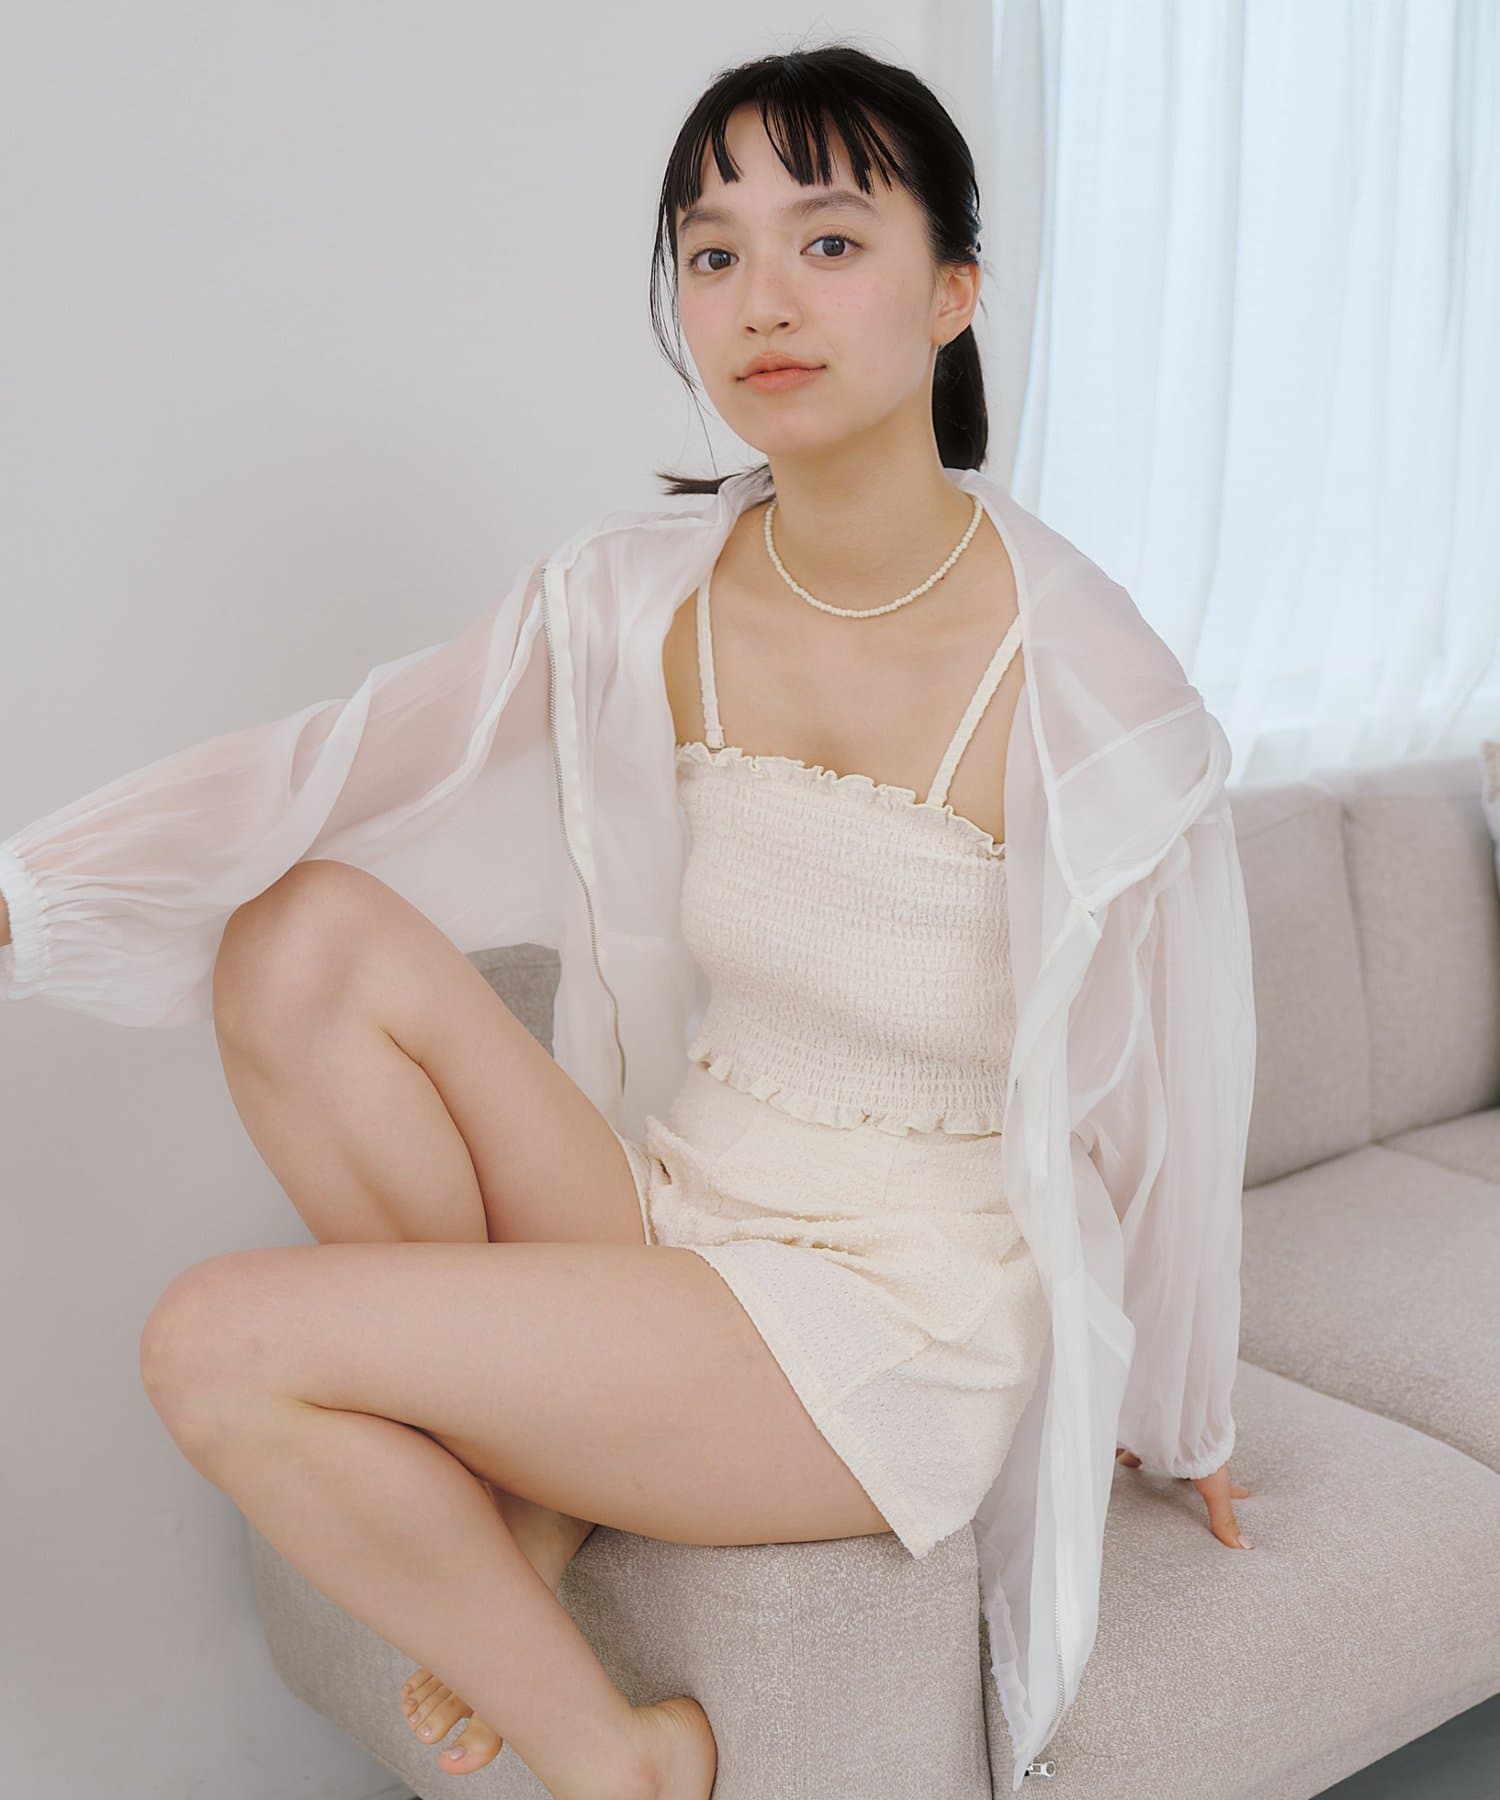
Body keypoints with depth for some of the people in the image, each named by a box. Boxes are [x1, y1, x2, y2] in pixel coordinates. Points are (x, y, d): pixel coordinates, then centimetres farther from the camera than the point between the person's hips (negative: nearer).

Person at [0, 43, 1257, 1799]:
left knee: (225, 1343, -18)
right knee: (313, 938, -16)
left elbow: (1162, 1088, -6)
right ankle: (519, 1515, -3)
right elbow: (327, 766, -13)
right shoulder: (640, 599, -3)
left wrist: (1181, 1421, 8)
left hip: (889, 1331, -5)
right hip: (674, 1224, 5)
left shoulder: (1083, 682, -17)